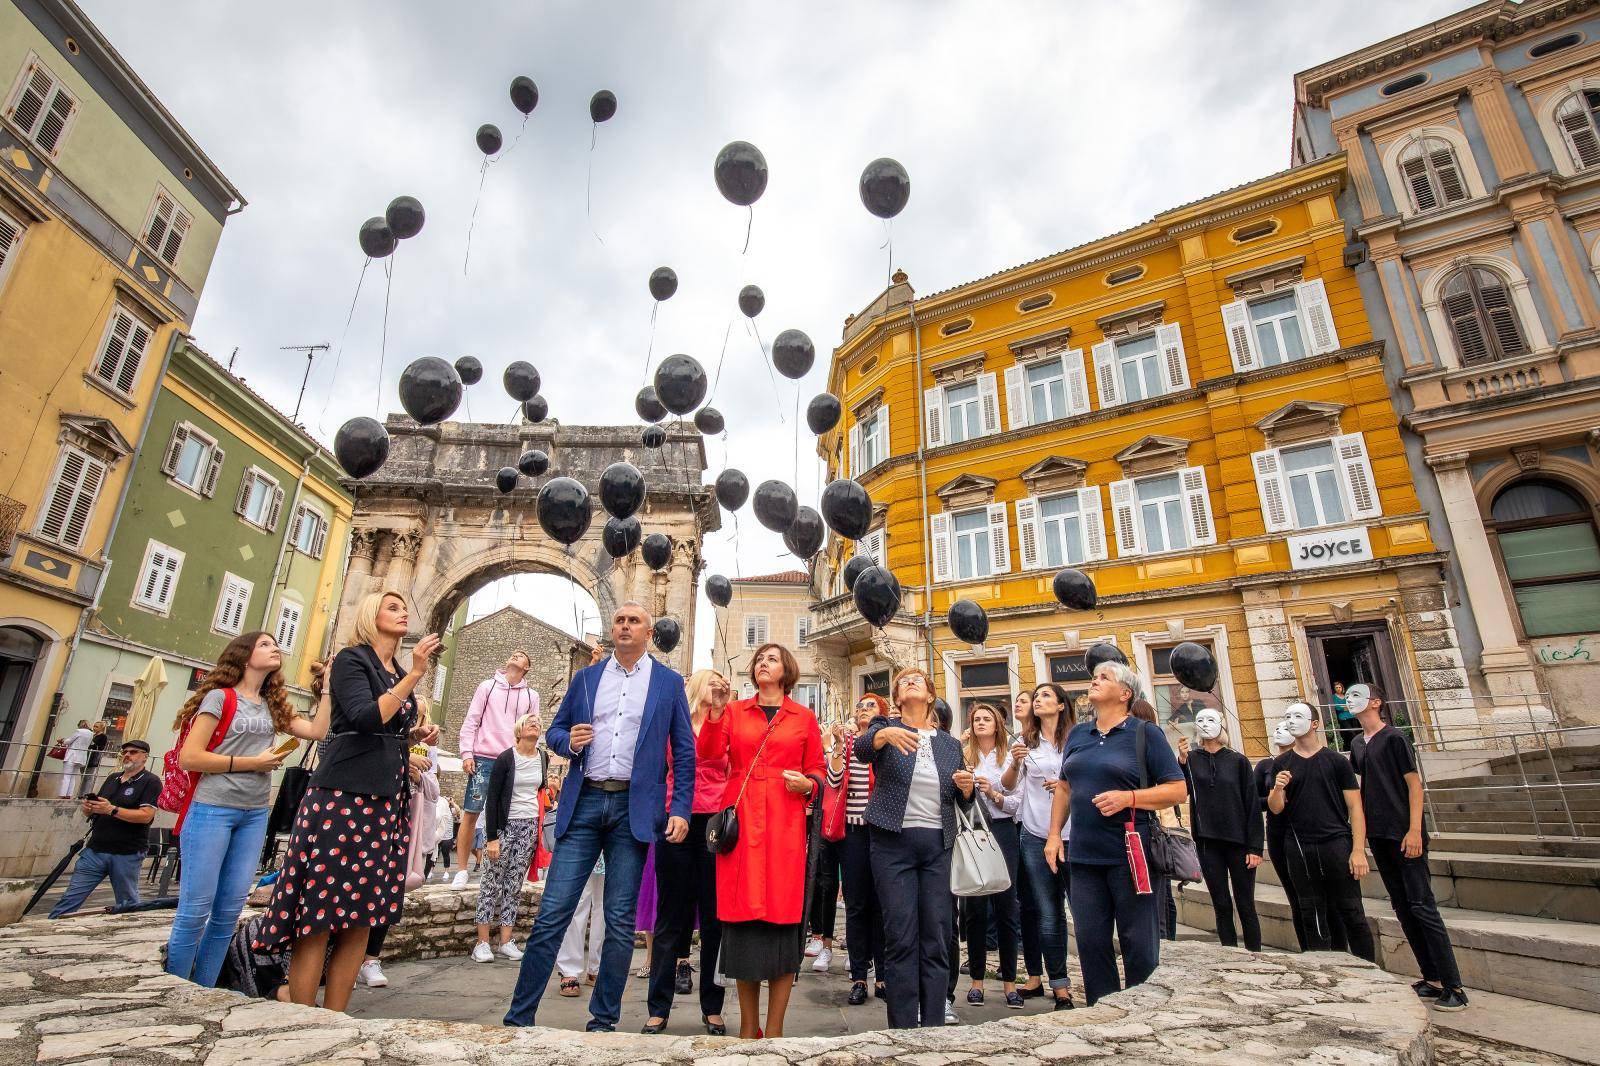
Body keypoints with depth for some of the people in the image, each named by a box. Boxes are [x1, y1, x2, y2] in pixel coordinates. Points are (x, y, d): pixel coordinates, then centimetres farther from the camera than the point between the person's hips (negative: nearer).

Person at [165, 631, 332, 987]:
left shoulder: (273, 705, 14)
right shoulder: (220, 697, -4)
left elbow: (316, 731, 3)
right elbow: (188, 758, -9)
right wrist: (253, 763, -11)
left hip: (254, 815, 6)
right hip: (212, 810, -6)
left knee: (228, 913, 8)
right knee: (195, 910, -2)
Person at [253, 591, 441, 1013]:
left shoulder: (399, 673, 18)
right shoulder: (351, 659, -3)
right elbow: (364, 719, -18)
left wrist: (417, 734, 8)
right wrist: (414, 675, -20)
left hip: (386, 800, 7)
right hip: (344, 793, -7)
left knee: (361, 918, 7)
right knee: (318, 916, -3)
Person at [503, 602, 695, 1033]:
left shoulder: (669, 682, 5)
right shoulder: (585, 678, 12)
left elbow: (684, 751, 4)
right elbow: (554, 731, 16)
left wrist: (680, 809, -4)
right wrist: (568, 742, -8)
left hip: (634, 809, -1)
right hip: (584, 803, 2)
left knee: (620, 921, 6)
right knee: (552, 913, 1)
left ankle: (603, 1020, 21)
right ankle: (518, 1017, 15)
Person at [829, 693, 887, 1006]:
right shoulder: (846, 741, 7)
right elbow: (834, 781, -5)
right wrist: (839, 746, -14)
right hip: (853, 829, 1)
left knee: (881, 902, 5)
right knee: (856, 904, 5)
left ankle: (883, 975, 17)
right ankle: (858, 977, 15)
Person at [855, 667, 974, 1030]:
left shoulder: (950, 743, 12)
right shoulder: (885, 728, 2)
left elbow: (963, 800, 16)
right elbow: (862, 748, -21)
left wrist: (966, 787, -7)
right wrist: (886, 734, -42)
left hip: (938, 845, 3)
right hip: (893, 842, -3)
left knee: (937, 938, 6)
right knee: (901, 938, -2)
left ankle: (933, 1029, 18)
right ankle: (903, 1030, 10)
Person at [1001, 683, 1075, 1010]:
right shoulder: (1025, 742, 6)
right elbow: (1007, 785, 1)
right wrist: (1015, 764, -18)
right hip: (1036, 836, 2)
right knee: (1048, 915, 7)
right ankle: (1060, 988, 17)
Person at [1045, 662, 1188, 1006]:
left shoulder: (1145, 733, -2)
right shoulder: (1077, 734, 13)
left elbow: (1177, 790, -6)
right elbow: (1064, 787, 19)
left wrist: (1128, 798, -19)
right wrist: (1054, 834, 12)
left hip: (1130, 854, -5)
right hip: (1084, 855, 5)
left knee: (1138, 943, 4)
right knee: (1090, 942, 10)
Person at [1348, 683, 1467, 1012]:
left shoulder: (1393, 737, -8)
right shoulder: (1357, 745, 12)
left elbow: (1414, 784, -11)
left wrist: (1414, 830, -17)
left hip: (1403, 835, -7)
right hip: (1378, 837, 7)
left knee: (1422, 906, -7)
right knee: (1403, 909, 10)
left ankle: (1454, 987, 1)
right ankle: (1432, 979, 19)